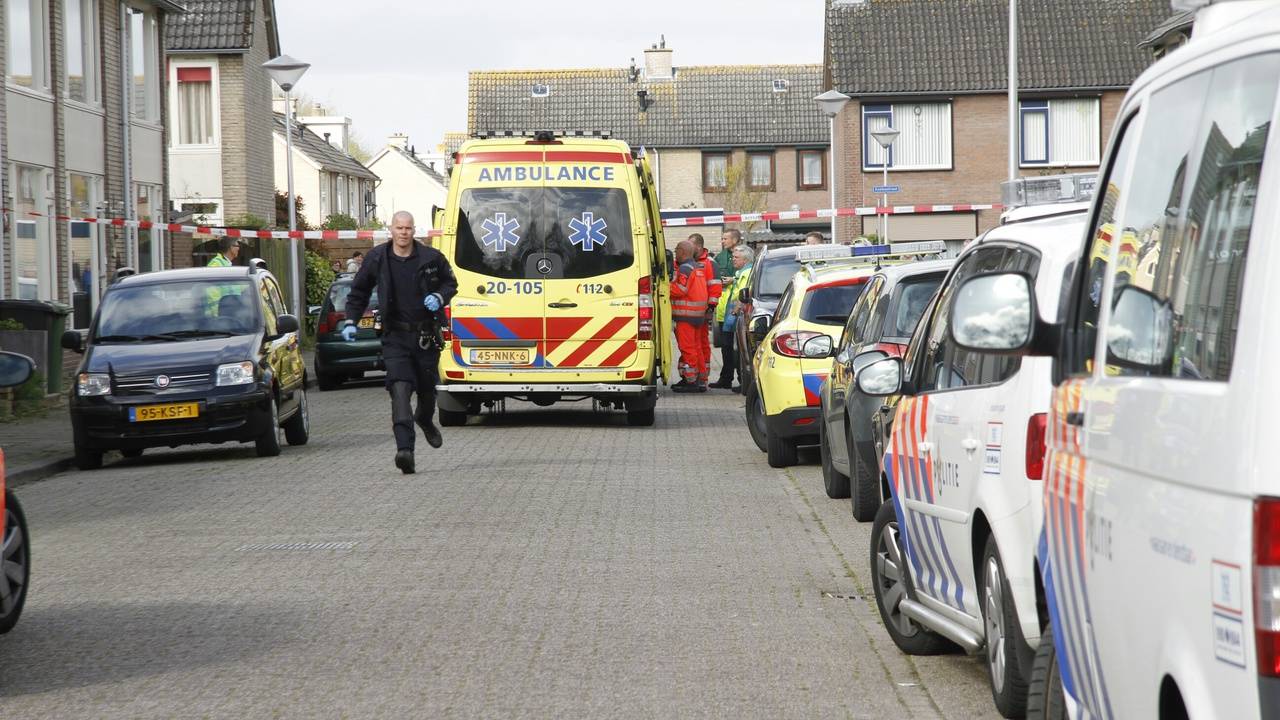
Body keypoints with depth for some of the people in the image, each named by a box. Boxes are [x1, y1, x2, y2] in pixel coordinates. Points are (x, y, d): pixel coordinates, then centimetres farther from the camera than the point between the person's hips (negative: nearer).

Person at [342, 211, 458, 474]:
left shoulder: (431, 258, -2)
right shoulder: (376, 259, 1)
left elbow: (450, 283, 15)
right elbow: (358, 292, 15)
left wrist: (439, 297, -7)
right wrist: (350, 321, 5)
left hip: (426, 335, 1)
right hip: (395, 336, -1)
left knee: (427, 386, 16)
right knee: (400, 389, -17)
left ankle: (425, 419, 52)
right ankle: (405, 449, -27)